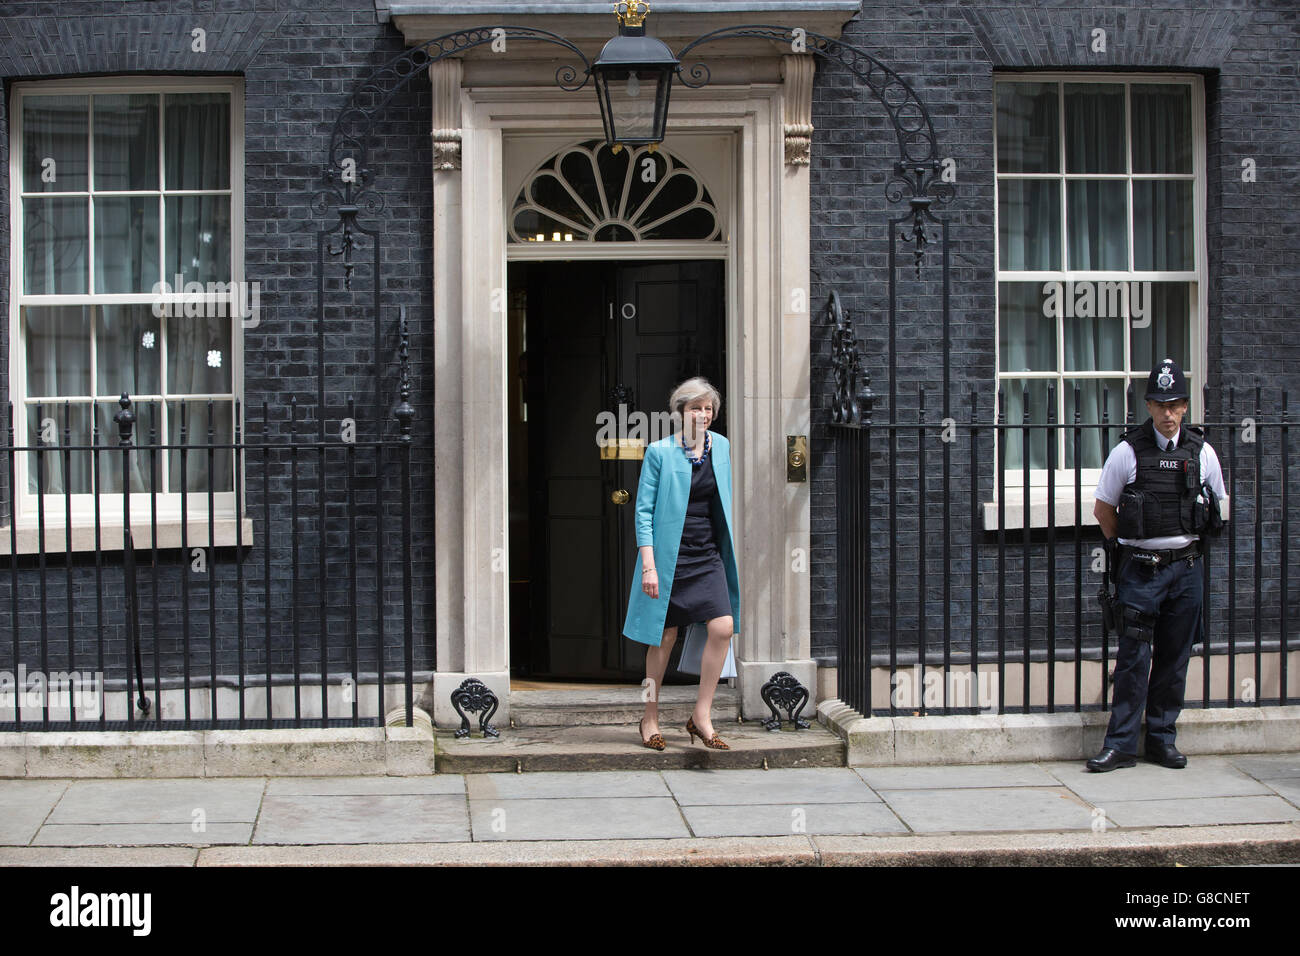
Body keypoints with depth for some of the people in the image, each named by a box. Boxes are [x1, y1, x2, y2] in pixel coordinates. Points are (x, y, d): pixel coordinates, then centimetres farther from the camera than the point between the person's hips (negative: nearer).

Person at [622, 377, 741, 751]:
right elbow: (644, 510, -6)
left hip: (709, 556, 4)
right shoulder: (659, 452, -6)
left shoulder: (722, 447, 8)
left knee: (723, 627, -10)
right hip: (669, 555, -4)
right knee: (665, 637, 2)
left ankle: (701, 716, 1)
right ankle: (650, 719, 17)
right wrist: (648, 563, -14)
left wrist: (730, 550, 17)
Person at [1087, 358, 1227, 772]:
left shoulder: (1202, 453, 4)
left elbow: (1216, 509, 18)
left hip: (1186, 568, 3)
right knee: (1134, 657, -4)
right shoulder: (1127, 453, -4)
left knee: (1175, 659, 7)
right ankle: (1121, 744, 1)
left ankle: (1162, 738, 18)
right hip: (1140, 569, -3)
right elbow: (1103, 509, 7)